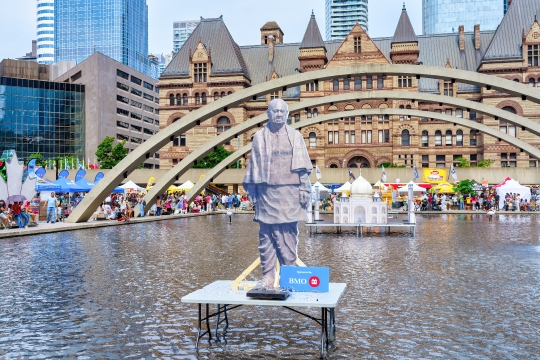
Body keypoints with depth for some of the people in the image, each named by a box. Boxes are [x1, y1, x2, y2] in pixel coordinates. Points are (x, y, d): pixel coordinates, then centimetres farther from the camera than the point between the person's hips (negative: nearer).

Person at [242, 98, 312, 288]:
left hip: (290, 194, 0)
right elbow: (253, 167, 9)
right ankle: (268, 275, 7)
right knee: (266, 235, 0)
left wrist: (304, 190, -1)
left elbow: (303, 166, 6)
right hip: (267, 193, 1)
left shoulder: (295, 136, 9)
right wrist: (252, 192, 4)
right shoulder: (259, 137, 9)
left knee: (289, 235, 0)